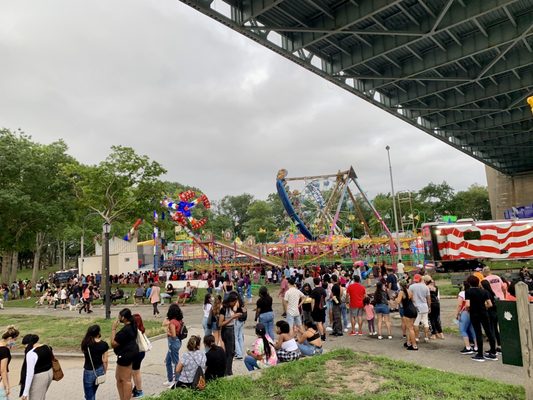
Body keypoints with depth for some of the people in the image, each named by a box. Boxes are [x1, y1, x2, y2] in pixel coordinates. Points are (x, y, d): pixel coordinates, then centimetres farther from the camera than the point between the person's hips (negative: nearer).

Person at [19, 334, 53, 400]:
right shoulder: (47, 347, 1)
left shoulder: (31, 353, -22)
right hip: (49, 373, 8)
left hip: (39, 378, -8)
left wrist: (25, 392, -19)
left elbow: (30, 373, -23)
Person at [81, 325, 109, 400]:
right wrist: (104, 372, 8)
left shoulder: (86, 343, -13)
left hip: (89, 371, -2)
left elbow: (84, 351, 7)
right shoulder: (103, 344, -10)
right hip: (99, 370, 2)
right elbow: (105, 361, -7)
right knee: (92, 393, 25)